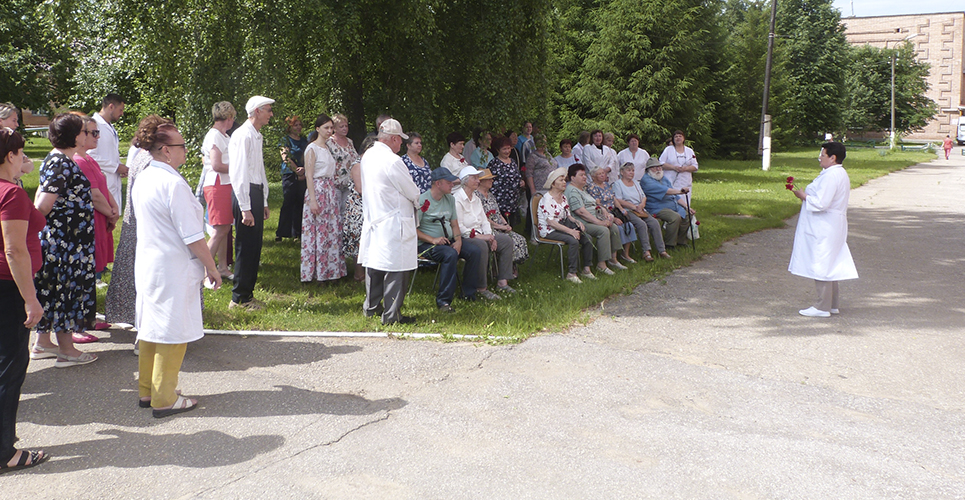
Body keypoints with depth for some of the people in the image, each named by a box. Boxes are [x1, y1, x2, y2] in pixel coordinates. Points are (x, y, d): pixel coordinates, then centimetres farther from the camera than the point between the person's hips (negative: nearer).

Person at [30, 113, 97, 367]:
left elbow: (40, 199, 18)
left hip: (54, 239, 10)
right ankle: (67, 351, 9)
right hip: (65, 241, -10)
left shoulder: (54, 160, 12)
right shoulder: (62, 164, -20)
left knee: (53, 289, 17)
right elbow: (43, 205, -24)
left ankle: (42, 343, 28)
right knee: (65, 289, -1)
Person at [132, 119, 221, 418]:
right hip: (173, 269, -9)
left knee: (150, 329, 18)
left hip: (147, 265, 9)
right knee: (172, 332, 2)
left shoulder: (143, 180, 8)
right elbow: (193, 236, -20)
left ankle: (146, 392, 30)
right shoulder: (173, 183, -20)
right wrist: (212, 268, -10)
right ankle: (164, 400, 12)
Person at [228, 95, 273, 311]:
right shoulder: (243, 136, -13)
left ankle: (246, 294, 23)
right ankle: (240, 298, 5)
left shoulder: (257, 137, 18)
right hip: (245, 195, -10)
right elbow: (239, 173, -18)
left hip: (256, 193, 10)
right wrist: (245, 208, -21)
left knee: (254, 246, 13)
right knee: (246, 247, -4)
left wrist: (263, 202, 20)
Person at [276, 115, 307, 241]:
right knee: (288, 203, -5)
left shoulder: (304, 140, 17)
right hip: (290, 175, -5)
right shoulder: (285, 140, 1)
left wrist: (304, 169, -7)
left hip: (304, 176, 5)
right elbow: (286, 158, -9)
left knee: (300, 204, 4)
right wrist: (298, 170, -16)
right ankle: (281, 233, 2)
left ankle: (297, 232, 12)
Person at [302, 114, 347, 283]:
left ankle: (330, 268, 14)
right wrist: (312, 199, -18)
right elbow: (309, 176, -13)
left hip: (331, 191, 8)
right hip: (317, 191, -8)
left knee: (331, 229, 8)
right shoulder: (312, 148, -8)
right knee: (318, 230, -4)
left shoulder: (328, 148, 15)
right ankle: (316, 271, 3)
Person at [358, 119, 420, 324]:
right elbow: (413, 193, -13)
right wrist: (415, 199, 11)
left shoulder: (368, 156, 7)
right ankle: (391, 314, 1)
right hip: (392, 223, -9)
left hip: (372, 218, 9)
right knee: (395, 267, -2)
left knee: (373, 262, 17)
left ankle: (371, 307, 29)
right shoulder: (392, 161, -20)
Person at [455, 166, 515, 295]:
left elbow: (484, 220, 17)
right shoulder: (457, 199, -12)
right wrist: (479, 236, -21)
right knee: (481, 246, -38)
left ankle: (502, 281, -4)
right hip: (464, 237, -9)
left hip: (480, 234, 9)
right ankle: (481, 288, -29)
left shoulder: (476, 198, 17)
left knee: (507, 240, -4)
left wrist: (490, 236, -2)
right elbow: (459, 227, -19)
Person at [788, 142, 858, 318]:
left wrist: (804, 196, -11)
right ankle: (831, 304, 23)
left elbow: (821, 203, -25)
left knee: (821, 266, -6)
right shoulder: (840, 174, 15)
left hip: (824, 229, -11)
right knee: (828, 267, 15)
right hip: (829, 228, 11)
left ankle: (822, 307, -1)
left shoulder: (831, 176, -20)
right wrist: (807, 194, 10)